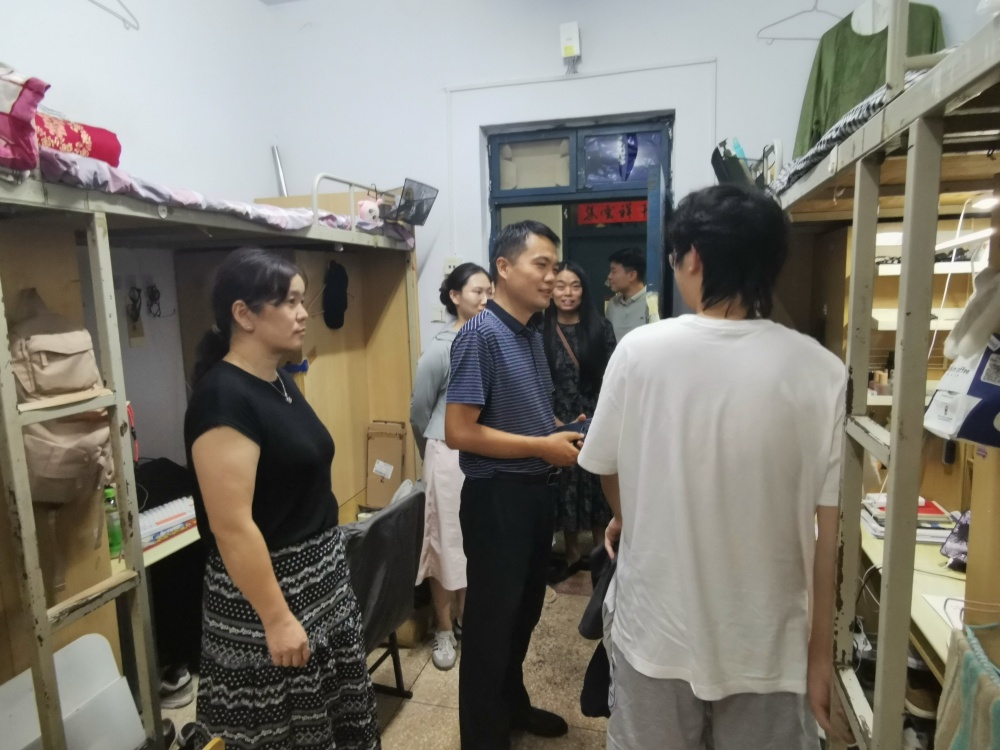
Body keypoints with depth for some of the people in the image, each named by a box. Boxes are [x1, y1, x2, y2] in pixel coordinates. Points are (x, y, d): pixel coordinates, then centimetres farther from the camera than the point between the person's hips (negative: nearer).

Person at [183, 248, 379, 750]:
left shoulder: (280, 382, 5)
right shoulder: (224, 397, -23)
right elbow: (231, 525, -24)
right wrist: (277, 618, -21)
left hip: (320, 575, 9)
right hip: (266, 586, -8)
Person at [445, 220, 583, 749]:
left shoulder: (533, 333, 7)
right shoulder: (480, 334, -18)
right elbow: (459, 431, -23)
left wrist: (563, 435, 2)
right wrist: (543, 447, -18)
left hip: (537, 490, 8)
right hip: (498, 495, -8)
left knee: (524, 611, 23)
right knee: (491, 619, 9)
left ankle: (512, 705, 45)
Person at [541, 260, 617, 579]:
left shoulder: (601, 327, -1)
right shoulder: (541, 331, -1)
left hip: (597, 420, 0)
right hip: (558, 423, 1)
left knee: (598, 485, 8)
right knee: (565, 486, 9)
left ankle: (602, 551, 27)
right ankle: (572, 554, 26)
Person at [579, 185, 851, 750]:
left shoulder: (641, 350, -14)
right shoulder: (821, 371, -13)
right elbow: (827, 527, -8)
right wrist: (822, 649, 4)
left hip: (658, 629, 0)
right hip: (766, 644, 1)